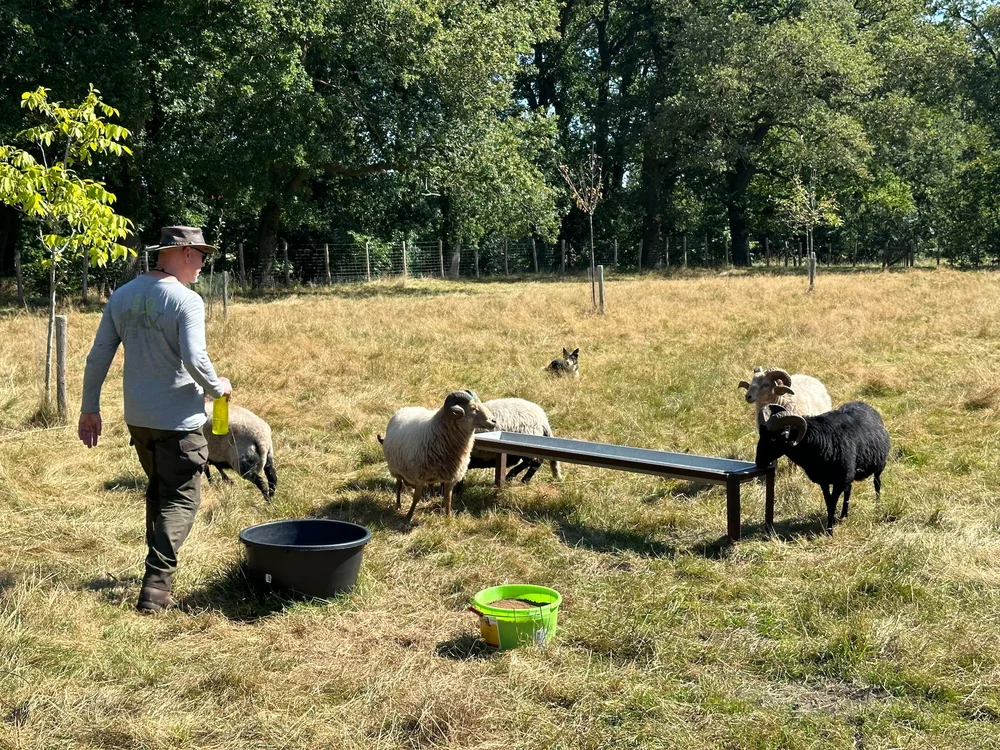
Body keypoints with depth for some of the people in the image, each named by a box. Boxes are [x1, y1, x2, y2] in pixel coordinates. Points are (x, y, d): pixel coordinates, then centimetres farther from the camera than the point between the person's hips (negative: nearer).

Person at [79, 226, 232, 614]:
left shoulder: (122, 296, 5)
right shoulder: (186, 301, -15)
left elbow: (98, 356, 6)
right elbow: (194, 359, -24)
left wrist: (90, 408, 13)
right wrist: (217, 387, -5)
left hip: (137, 417, 7)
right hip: (178, 420, -7)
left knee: (158, 490, 23)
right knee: (180, 499, 2)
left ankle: (159, 571, 32)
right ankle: (156, 585, -7)